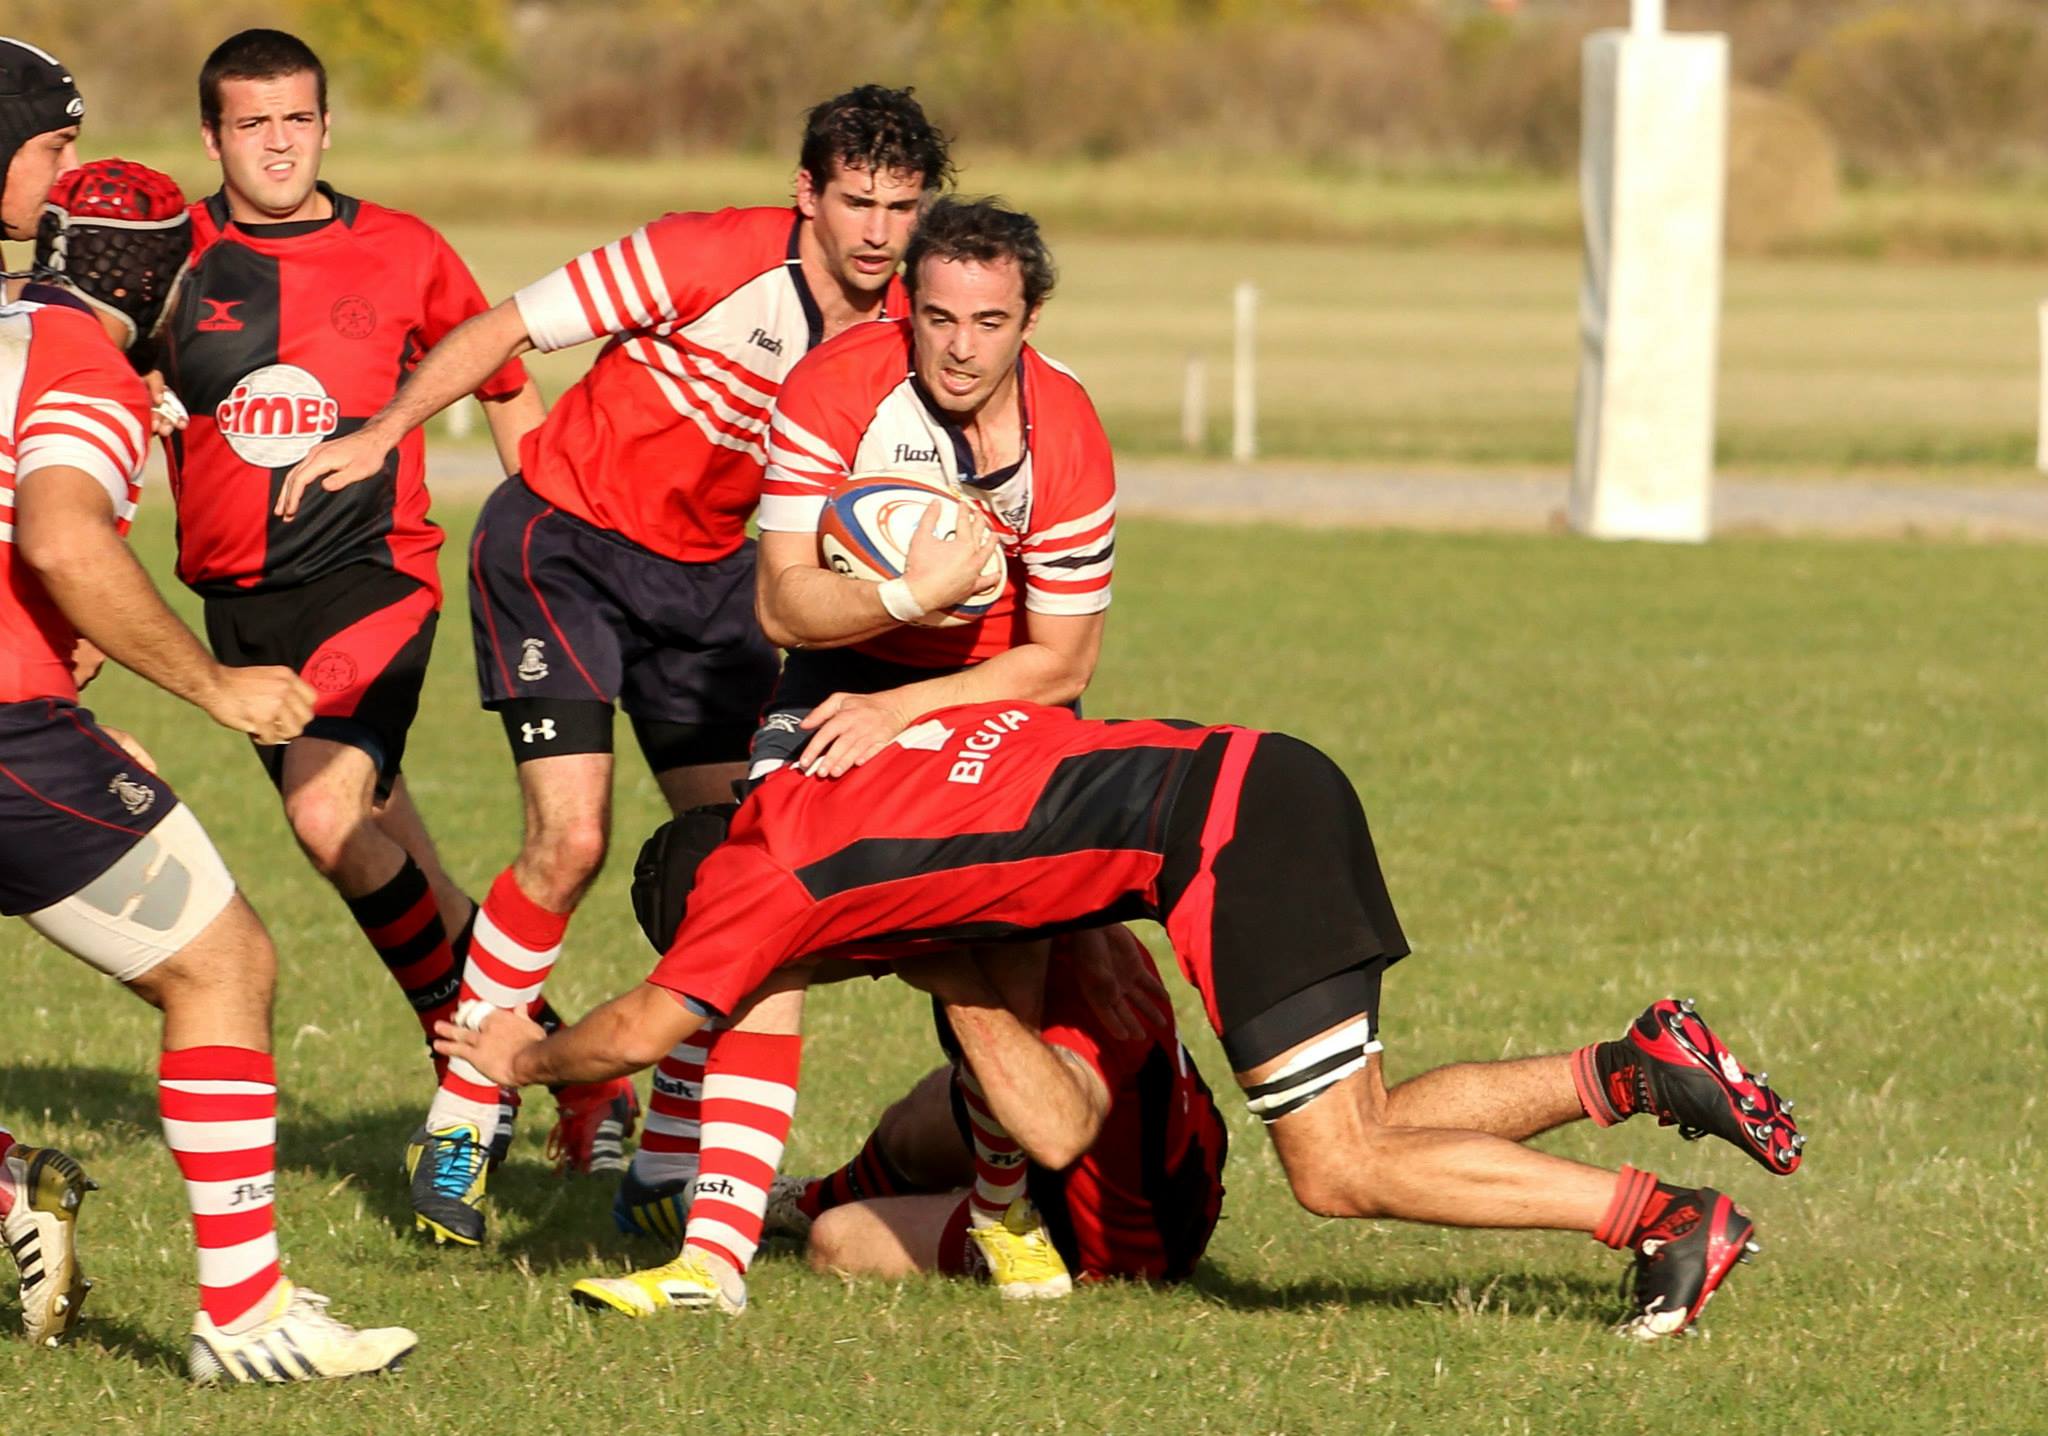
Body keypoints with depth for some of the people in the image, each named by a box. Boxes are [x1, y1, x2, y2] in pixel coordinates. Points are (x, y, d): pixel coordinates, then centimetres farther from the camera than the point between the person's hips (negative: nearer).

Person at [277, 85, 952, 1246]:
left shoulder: (900, 332, -6)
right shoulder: (716, 259, -23)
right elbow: (510, 327, -15)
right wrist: (383, 434, -20)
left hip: (707, 572, 6)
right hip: (563, 541, -6)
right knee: (571, 838, -17)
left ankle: (667, 1169, 10)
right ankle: (456, 1135, -4)